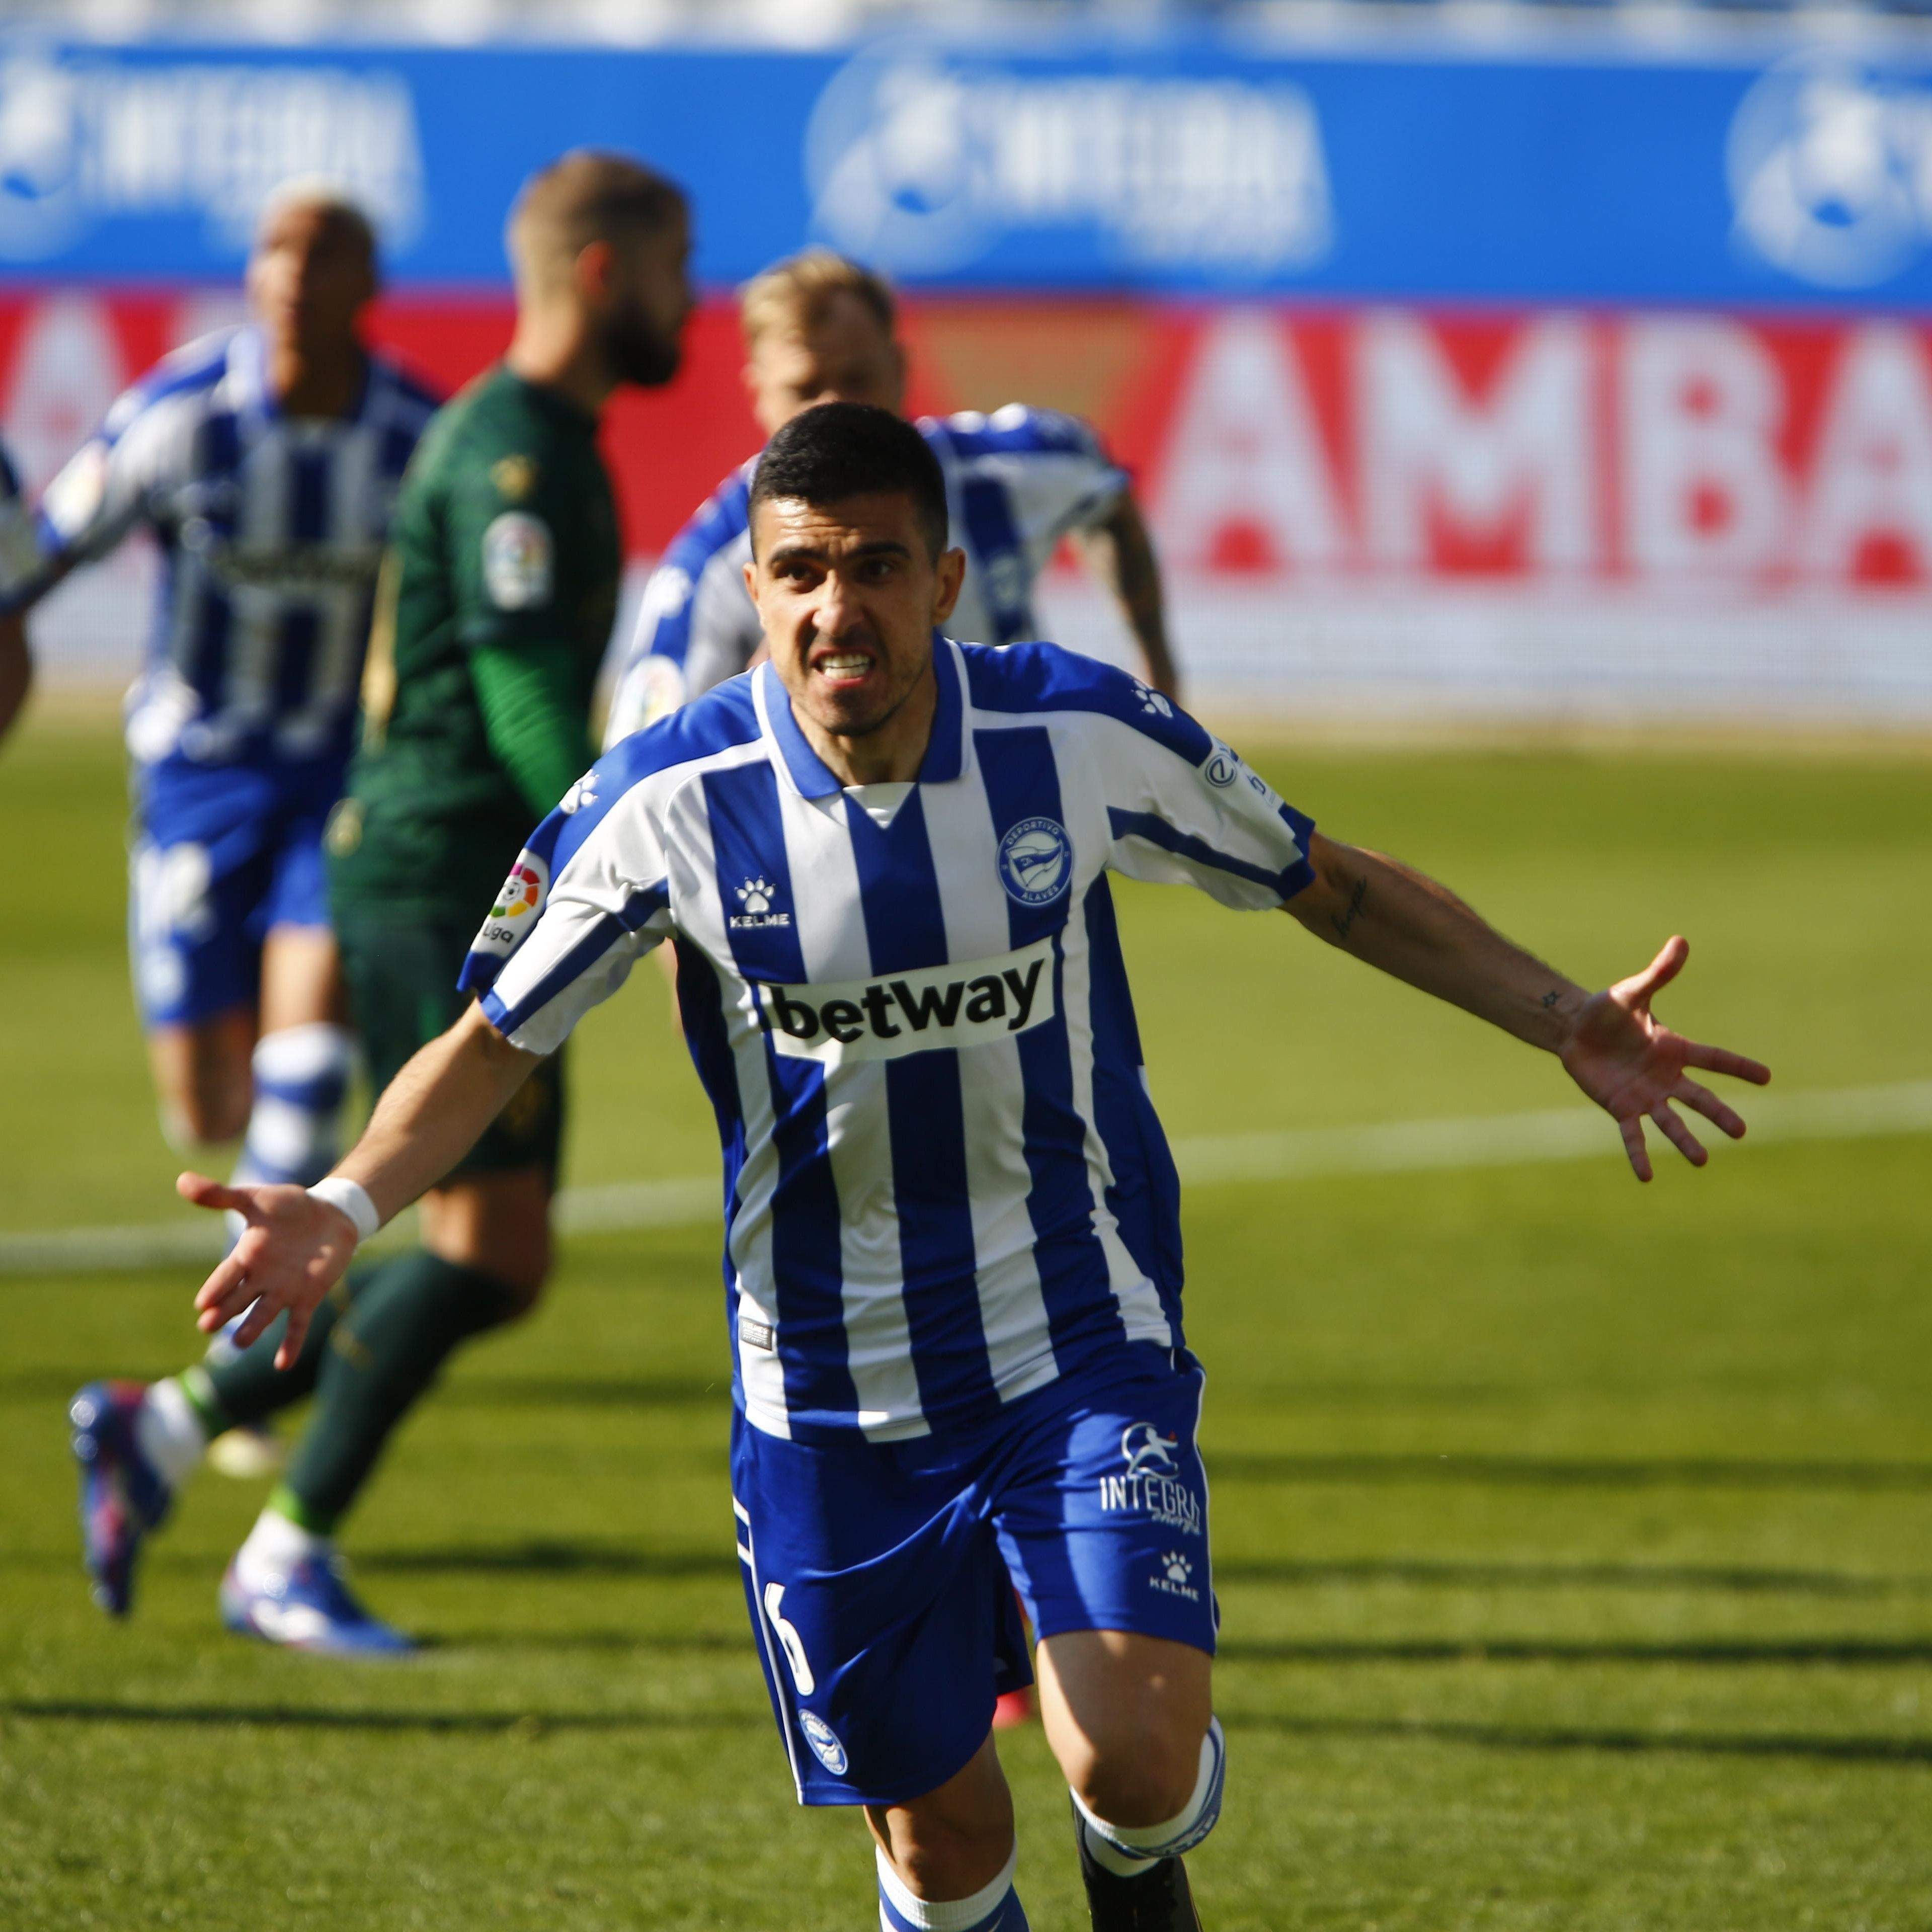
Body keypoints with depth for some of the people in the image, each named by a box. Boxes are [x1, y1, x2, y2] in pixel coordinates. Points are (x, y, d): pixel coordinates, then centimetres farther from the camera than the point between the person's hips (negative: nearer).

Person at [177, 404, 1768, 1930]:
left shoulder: (1081, 736, -11)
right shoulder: (669, 803, -13)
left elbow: (1329, 883, 4)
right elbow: (494, 1041, -3)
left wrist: (1562, 1020, -2)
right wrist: (342, 1209, -20)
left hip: (1084, 1350, 0)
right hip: (829, 1396, 0)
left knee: (1135, 1763, -18)